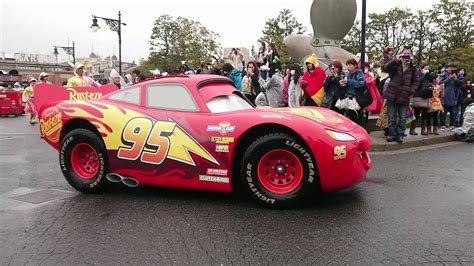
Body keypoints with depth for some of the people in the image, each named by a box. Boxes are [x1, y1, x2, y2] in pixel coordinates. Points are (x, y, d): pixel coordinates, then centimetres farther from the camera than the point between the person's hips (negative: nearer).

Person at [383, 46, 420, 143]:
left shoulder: (413, 68, 6)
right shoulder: (396, 65, 2)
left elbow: (416, 81, 7)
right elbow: (386, 68, -17)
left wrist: (411, 91, -7)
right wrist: (395, 60, -30)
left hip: (404, 97, 1)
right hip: (392, 95, -1)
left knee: (402, 118, 6)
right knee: (392, 118, 5)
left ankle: (400, 135, 15)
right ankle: (392, 134, 15)